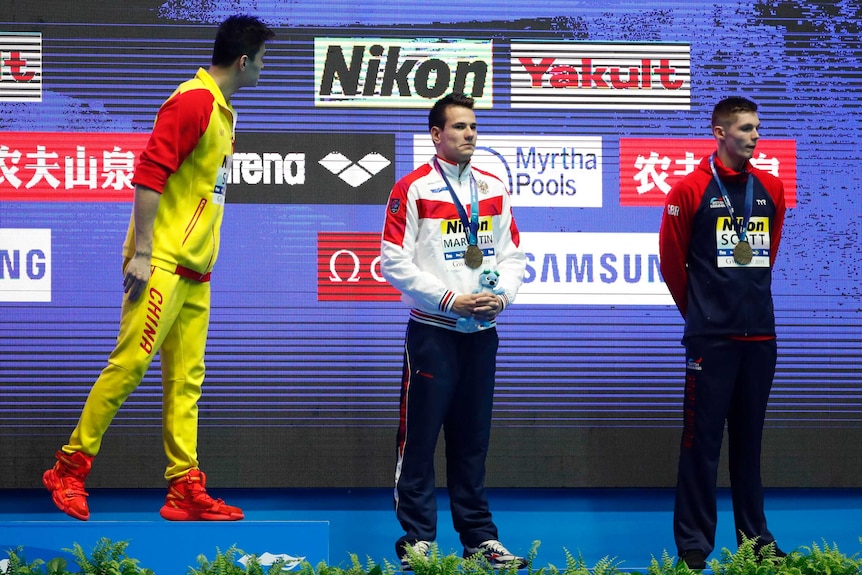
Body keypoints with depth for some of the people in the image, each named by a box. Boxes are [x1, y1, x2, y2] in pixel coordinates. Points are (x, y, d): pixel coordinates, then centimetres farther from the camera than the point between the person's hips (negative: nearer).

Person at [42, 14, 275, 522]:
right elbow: (149, 173, -17)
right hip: (162, 264, -9)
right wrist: (142, 252, -20)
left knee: (186, 381, 6)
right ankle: (70, 470, -1)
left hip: (194, 270, 9)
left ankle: (186, 489, 5)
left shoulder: (223, 111, 17)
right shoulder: (193, 101, -11)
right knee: (129, 363, -9)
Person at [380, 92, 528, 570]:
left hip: (482, 332, 5)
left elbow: (512, 254, 14)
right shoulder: (412, 189, -5)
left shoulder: (493, 190, 11)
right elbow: (395, 262, -10)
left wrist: (502, 296, -6)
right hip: (433, 330, -5)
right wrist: (450, 300, -14)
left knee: (472, 439, 10)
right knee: (420, 437, -3)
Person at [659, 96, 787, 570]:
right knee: (702, 440, -2)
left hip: (760, 335, 4)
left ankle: (755, 538, 18)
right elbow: (671, 259, 1)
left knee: (749, 440, 11)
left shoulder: (771, 189, 8)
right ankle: (694, 543, 3)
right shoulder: (690, 189, -5)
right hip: (711, 337, -4)